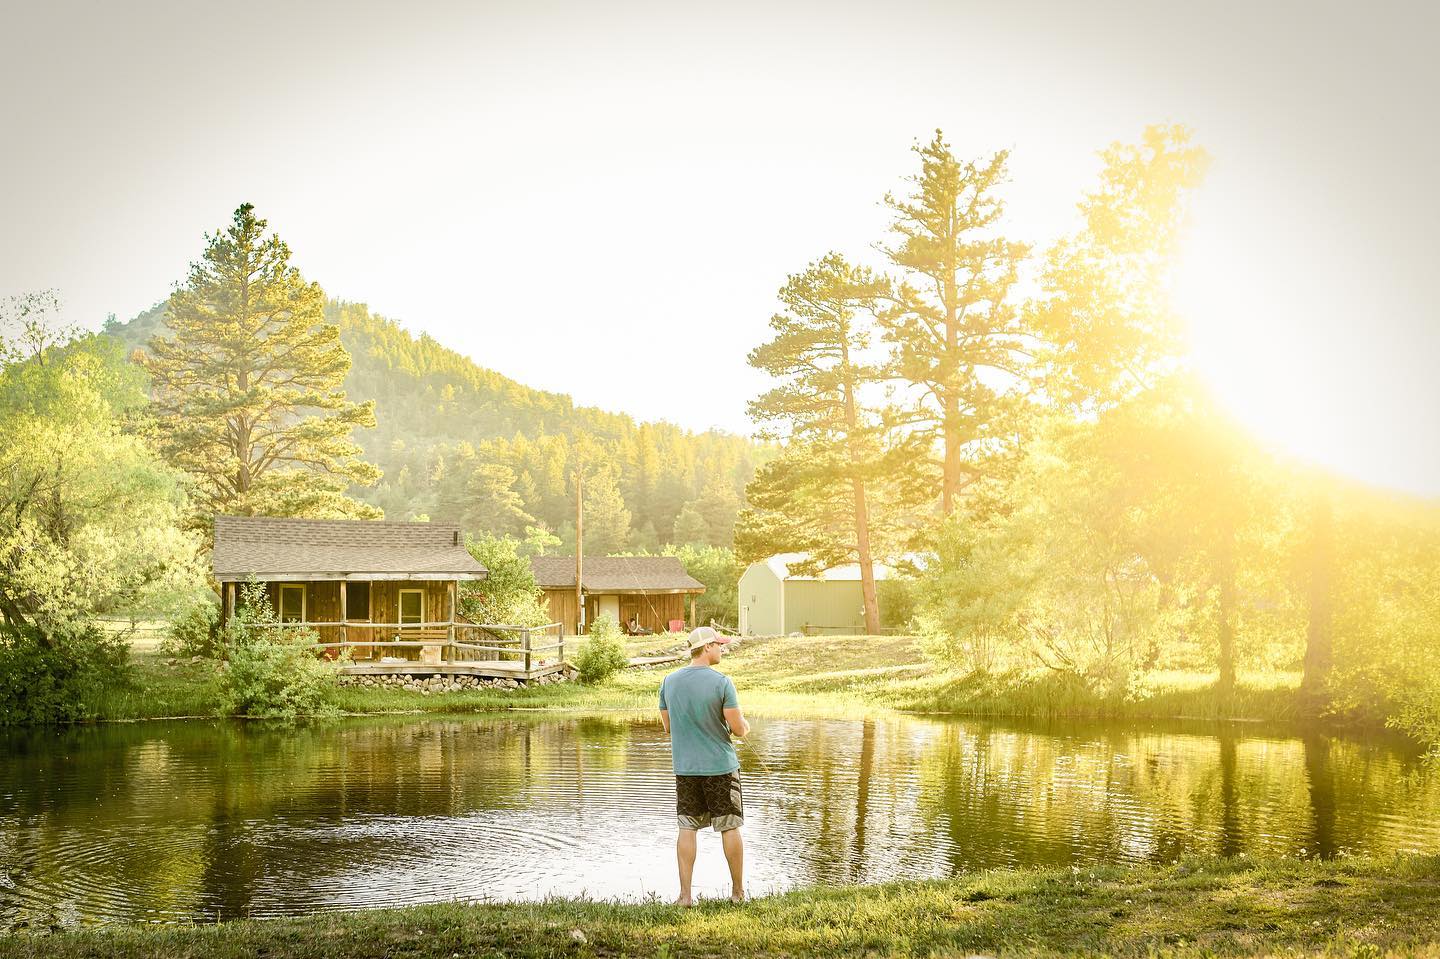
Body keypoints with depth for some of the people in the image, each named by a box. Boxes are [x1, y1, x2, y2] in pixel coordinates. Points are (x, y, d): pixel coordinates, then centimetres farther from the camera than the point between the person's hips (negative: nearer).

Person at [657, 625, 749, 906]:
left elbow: (667, 726, 10)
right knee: (729, 828, 8)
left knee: (687, 828, 8)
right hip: (721, 766, -4)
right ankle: (738, 891, 19)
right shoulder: (722, 682, -15)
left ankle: (685, 894, 8)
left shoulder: (669, 681, 1)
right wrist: (745, 725, 10)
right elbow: (739, 728, -13)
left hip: (685, 767, 4)